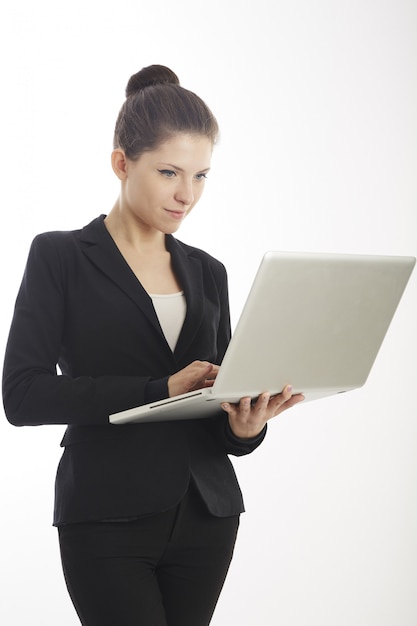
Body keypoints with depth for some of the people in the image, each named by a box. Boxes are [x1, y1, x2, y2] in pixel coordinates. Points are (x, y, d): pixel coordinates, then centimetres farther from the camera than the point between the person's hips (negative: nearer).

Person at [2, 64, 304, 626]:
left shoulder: (207, 273, 12)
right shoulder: (60, 258, -2)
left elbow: (222, 408, 13)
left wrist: (245, 426, -12)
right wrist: (160, 389, -19)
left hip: (204, 516, 5)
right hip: (108, 520, -5)